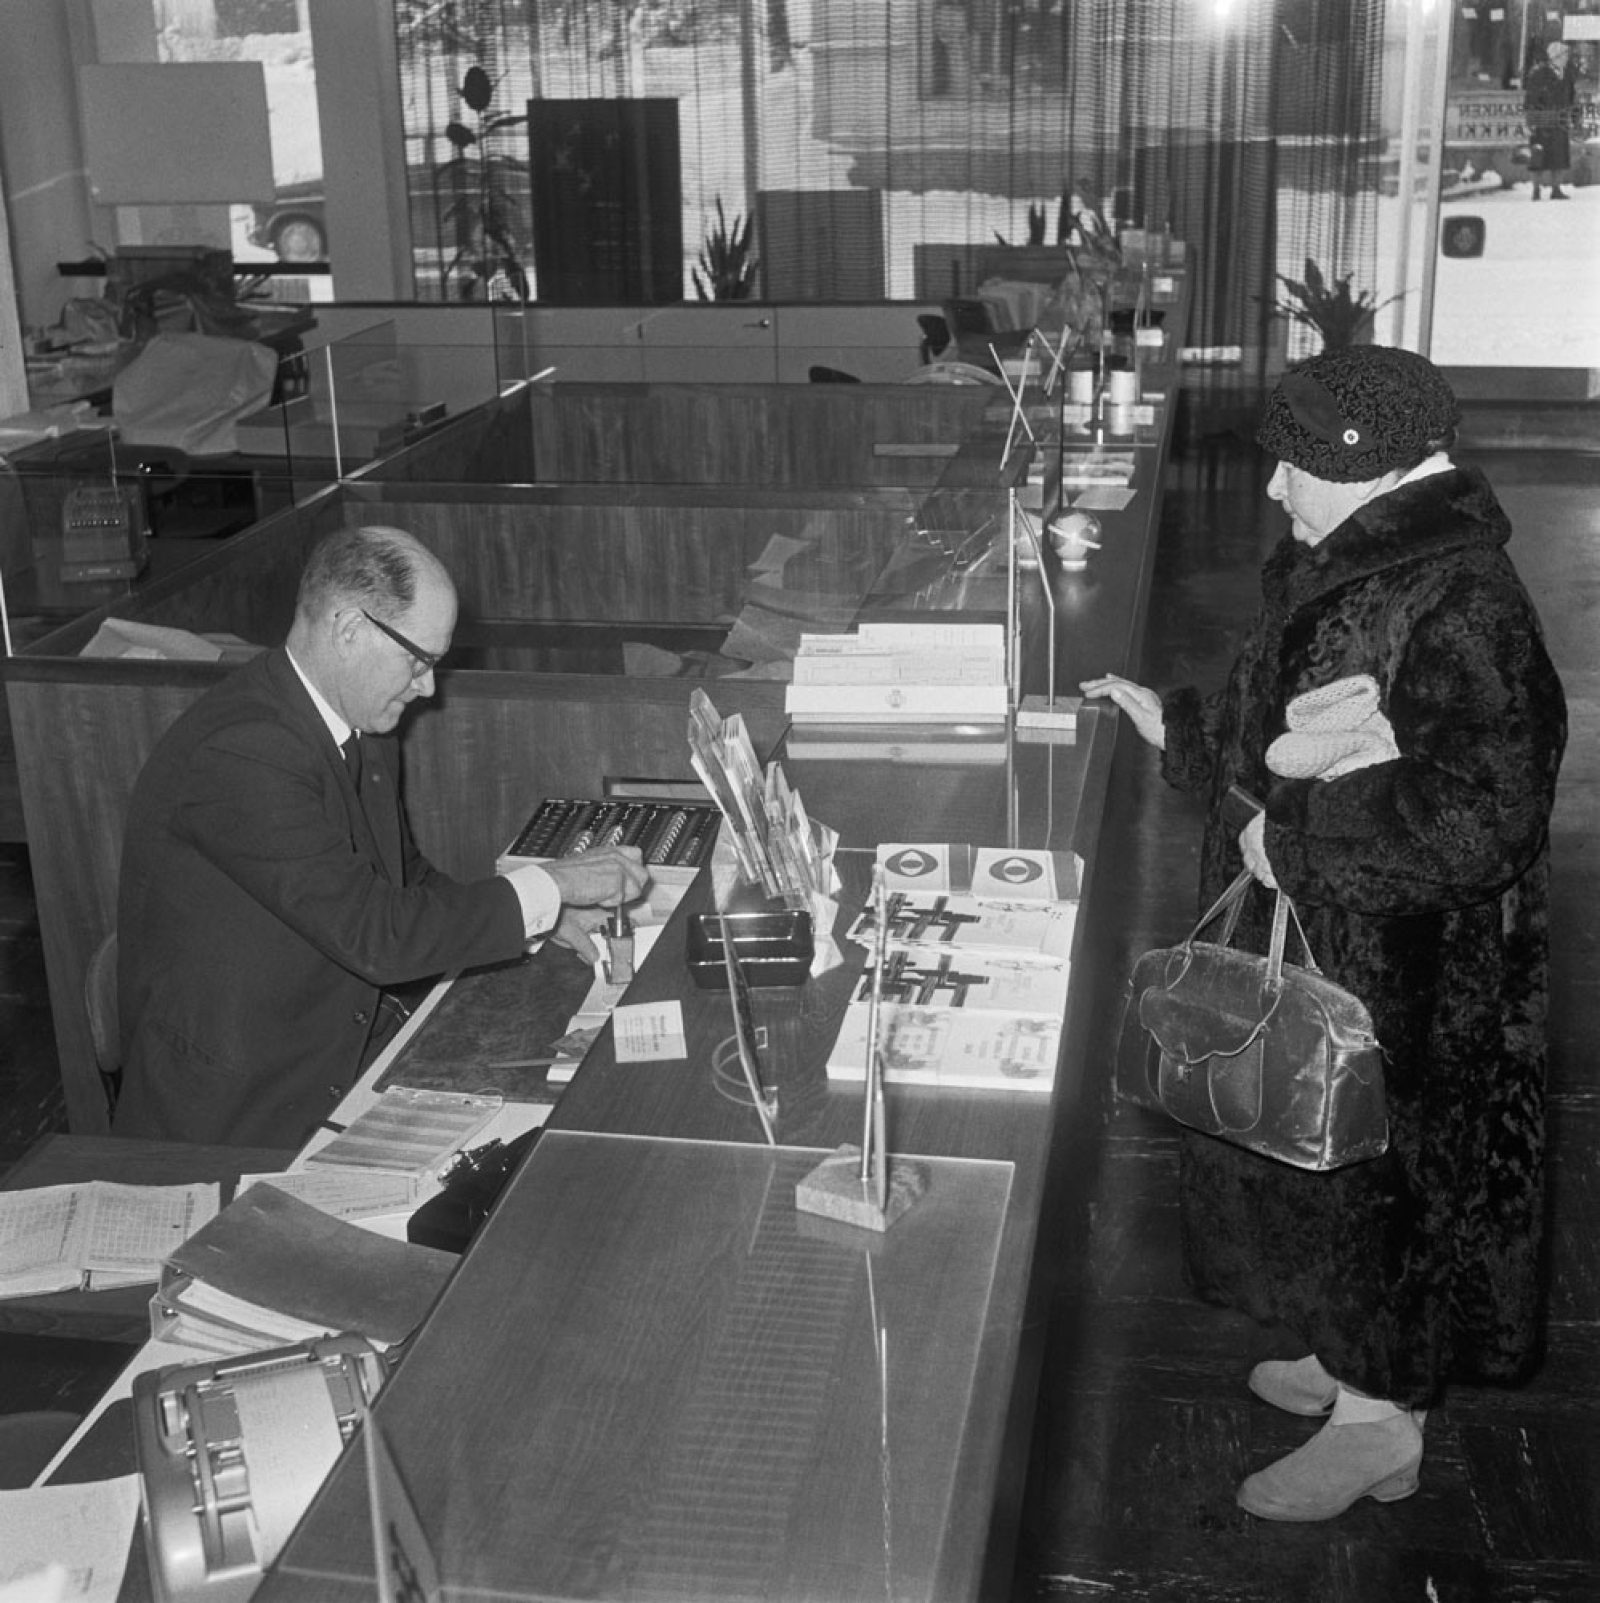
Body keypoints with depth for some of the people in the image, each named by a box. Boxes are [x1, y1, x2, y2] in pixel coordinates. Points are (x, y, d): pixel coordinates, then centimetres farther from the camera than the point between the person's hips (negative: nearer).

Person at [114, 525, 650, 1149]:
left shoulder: (360, 727, 5)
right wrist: (548, 887, -18)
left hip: (340, 1068, 8)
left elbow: (403, 879, 17)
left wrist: (546, 914, 2)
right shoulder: (238, 753, -25)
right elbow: (374, 934, -27)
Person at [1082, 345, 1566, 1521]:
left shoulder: (1462, 610, -25)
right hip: (1309, 943, 9)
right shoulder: (1341, 568, 4)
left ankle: (1380, 1421, 27)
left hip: (1402, 980, -9)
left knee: (1379, 1174, 7)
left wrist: (1294, 834, -25)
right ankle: (1350, 1357, 42)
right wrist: (1175, 724, 9)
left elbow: (1477, 821, -31)